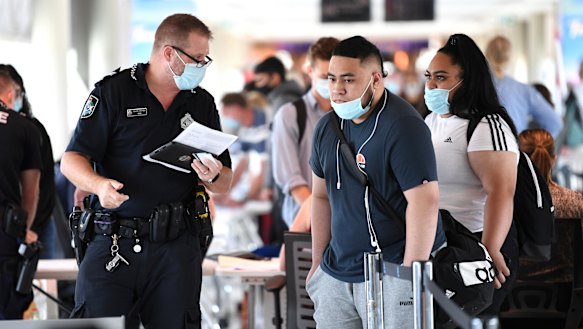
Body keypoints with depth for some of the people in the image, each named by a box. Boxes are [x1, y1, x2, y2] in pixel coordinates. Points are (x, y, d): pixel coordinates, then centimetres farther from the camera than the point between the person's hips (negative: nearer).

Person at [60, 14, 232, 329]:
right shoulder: (113, 92, 2)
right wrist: (99, 184, -23)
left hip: (177, 247, 3)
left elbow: (225, 184, 17)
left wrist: (213, 176, -7)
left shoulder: (202, 103, 14)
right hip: (113, 242, -3)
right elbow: (71, 159, -2)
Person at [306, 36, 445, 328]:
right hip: (336, 274, 7)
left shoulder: (403, 126, -13)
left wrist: (411, 275, -19)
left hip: (391, 274, -7)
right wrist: (318, 263, 16)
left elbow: (424, 201, -18)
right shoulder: (327, 127, 10)